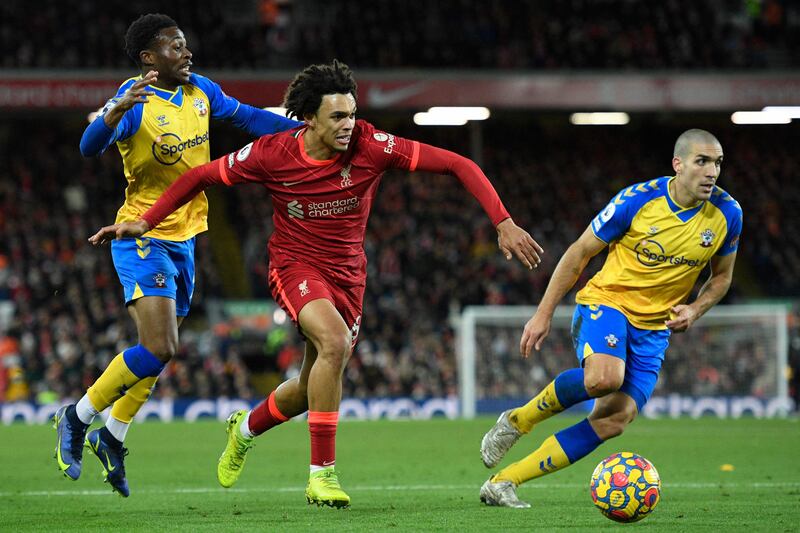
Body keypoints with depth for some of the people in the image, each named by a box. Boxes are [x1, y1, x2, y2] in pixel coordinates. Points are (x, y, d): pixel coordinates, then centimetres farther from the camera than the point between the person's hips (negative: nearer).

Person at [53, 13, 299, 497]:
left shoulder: (201, 91, 3)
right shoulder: (136, 103, -18)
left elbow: (245, 116, 18)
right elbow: (91, 145, -33)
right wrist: (120, 108, -51)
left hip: (183, 239, 8)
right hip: (143, 238, -8)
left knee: (160, 353, 14)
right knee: (159, 349, -17)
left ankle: (111, 437, 31)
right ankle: (77, 418, 0)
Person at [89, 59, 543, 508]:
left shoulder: (370, 146, -17)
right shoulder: (273, 154, -16)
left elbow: (459, 165, -17)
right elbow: (202, 177, -1)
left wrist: (503, 223, -25)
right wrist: (145, 222, -5)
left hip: (349, 275, 3)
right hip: (297, 265, -3)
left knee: (314, 389, 11)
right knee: (335, 341, -32)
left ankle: (246, 427, 46)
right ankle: (322, 473, -24)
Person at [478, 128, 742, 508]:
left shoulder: (726, 214, -4)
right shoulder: (638, 200, -15)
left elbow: (721, 276, 13)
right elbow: (580, 252, -4)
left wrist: (694, 310, -8)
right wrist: (544, 313, -5)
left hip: (654, 327, 4)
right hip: (605, 301, -4)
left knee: (615, 420, -11)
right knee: (604, 377, -36)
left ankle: (502, 483, -6)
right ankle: (518, 420, -9)